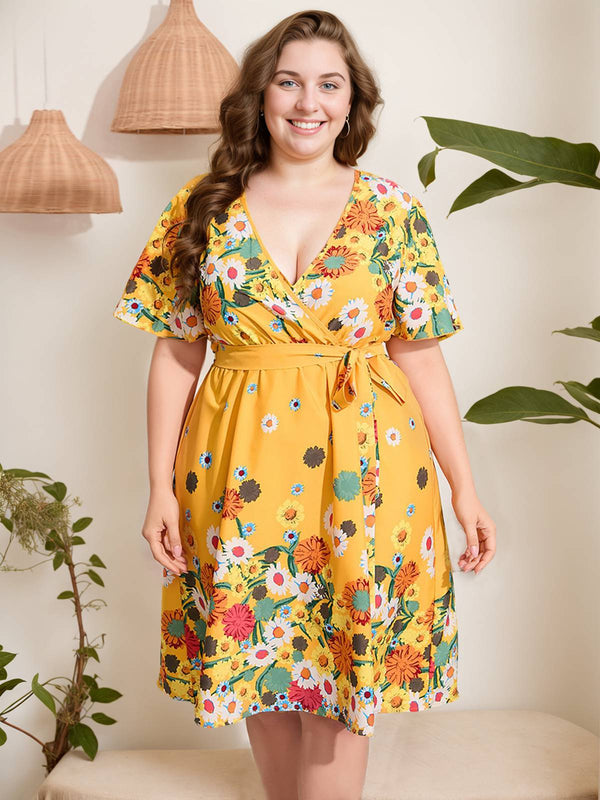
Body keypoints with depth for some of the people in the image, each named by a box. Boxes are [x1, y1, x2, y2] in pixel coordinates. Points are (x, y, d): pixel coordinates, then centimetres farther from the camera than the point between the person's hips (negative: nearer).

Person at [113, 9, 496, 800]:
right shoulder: (204, 207, 3)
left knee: (345, 674, 3)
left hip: (363, 468, -1)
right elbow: (176, 354, 3)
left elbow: (420, 357, 2)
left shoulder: (392, 210, 1)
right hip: (242, 473, 1)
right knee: (260, 664, 13)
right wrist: (161, 488, -1)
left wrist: (465, 490, -1)